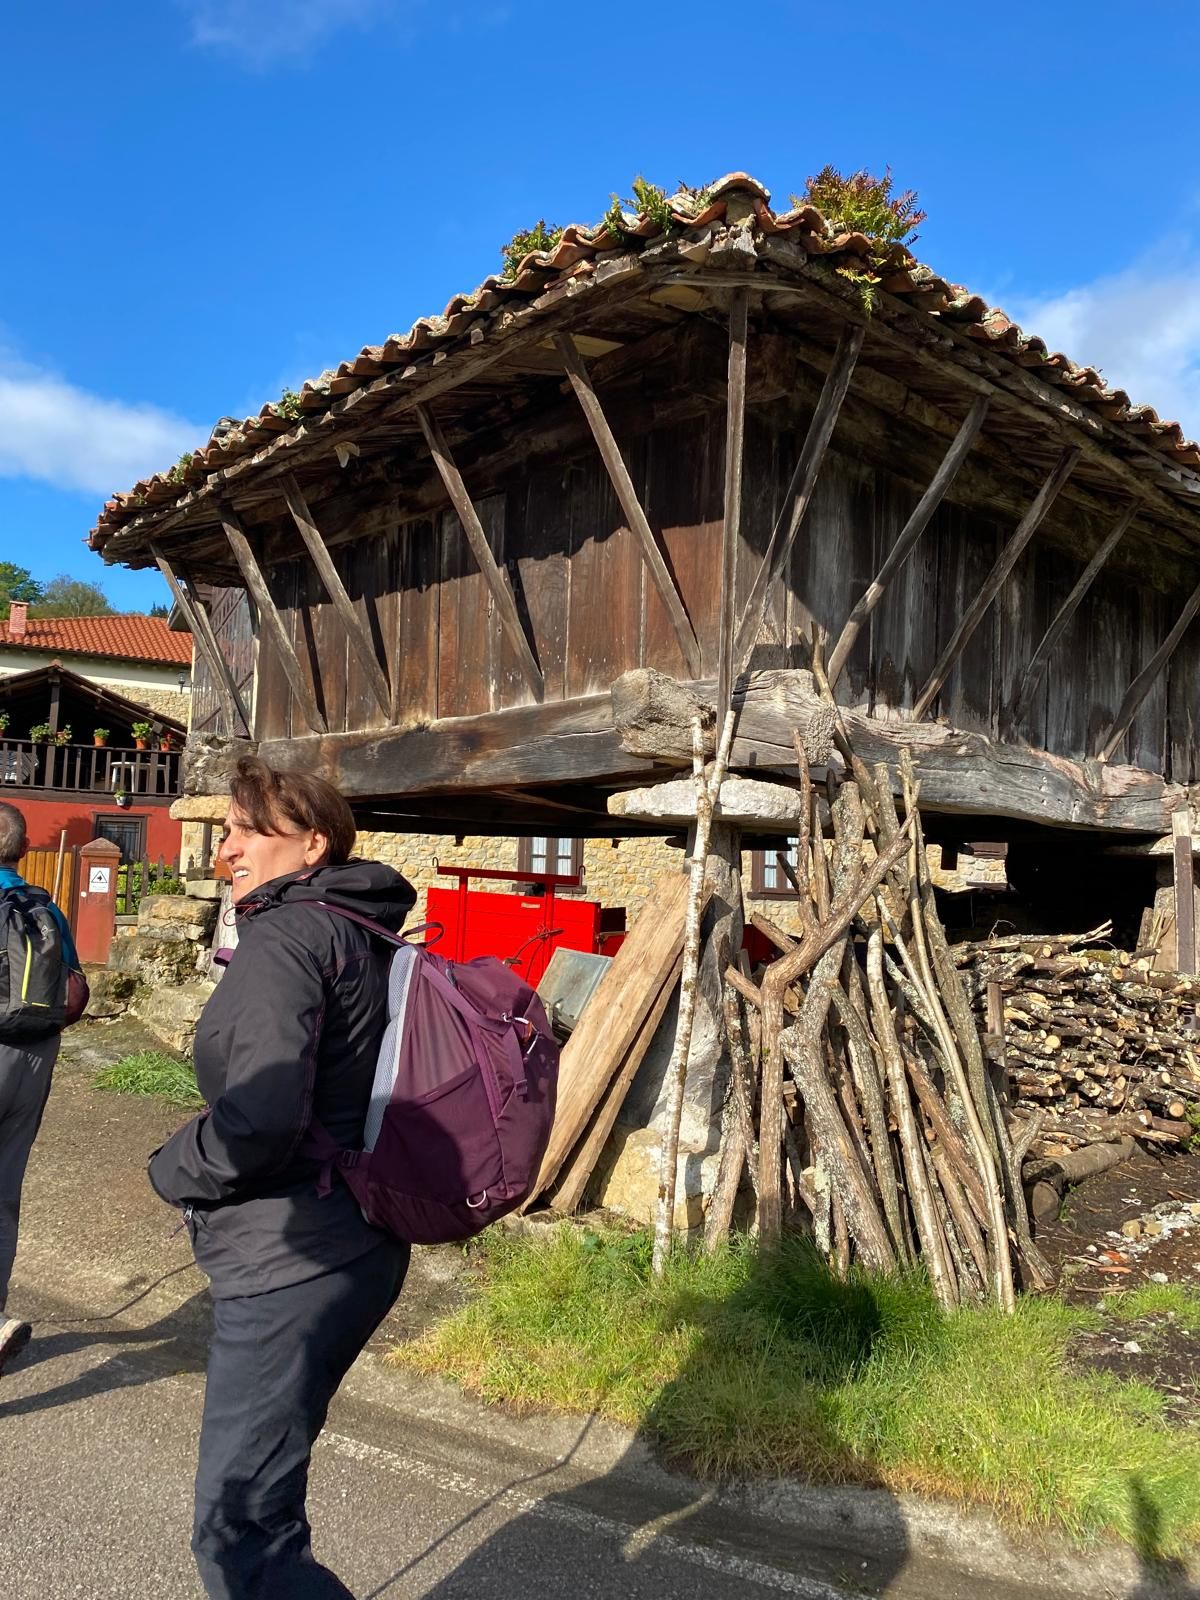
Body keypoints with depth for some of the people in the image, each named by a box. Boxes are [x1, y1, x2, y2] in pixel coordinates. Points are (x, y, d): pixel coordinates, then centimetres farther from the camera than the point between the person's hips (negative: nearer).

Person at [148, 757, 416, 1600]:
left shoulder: (284, 936, -17)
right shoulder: (365, 932, 10)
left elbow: (259, 1116, -27)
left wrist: (174, 1168, -9)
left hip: (291, 1263, -10)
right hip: (355, 1243, 10)